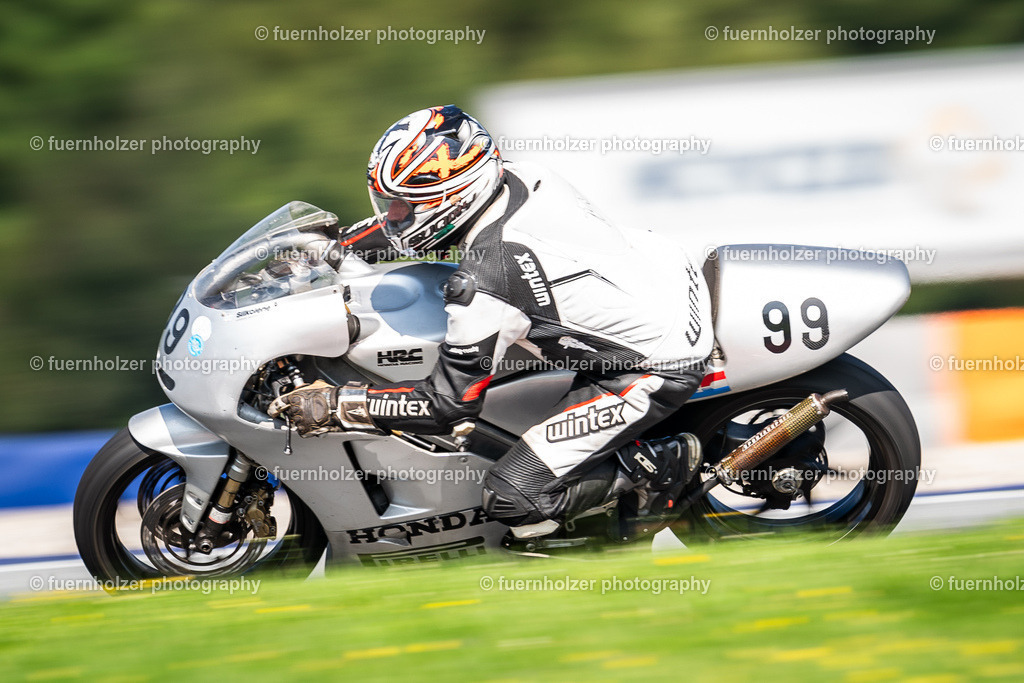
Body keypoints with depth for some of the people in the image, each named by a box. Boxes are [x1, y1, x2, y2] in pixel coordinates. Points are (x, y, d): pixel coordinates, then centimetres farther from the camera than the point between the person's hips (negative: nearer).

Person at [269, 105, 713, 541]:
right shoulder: (521, 177, -5)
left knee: (511, 498, -9)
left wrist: (336, 406, -13)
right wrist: (336, 243, 19)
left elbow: (449, 404, -17)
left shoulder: (483, 284, -27)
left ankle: (660, 466, 4)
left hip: (659, 370, -9)